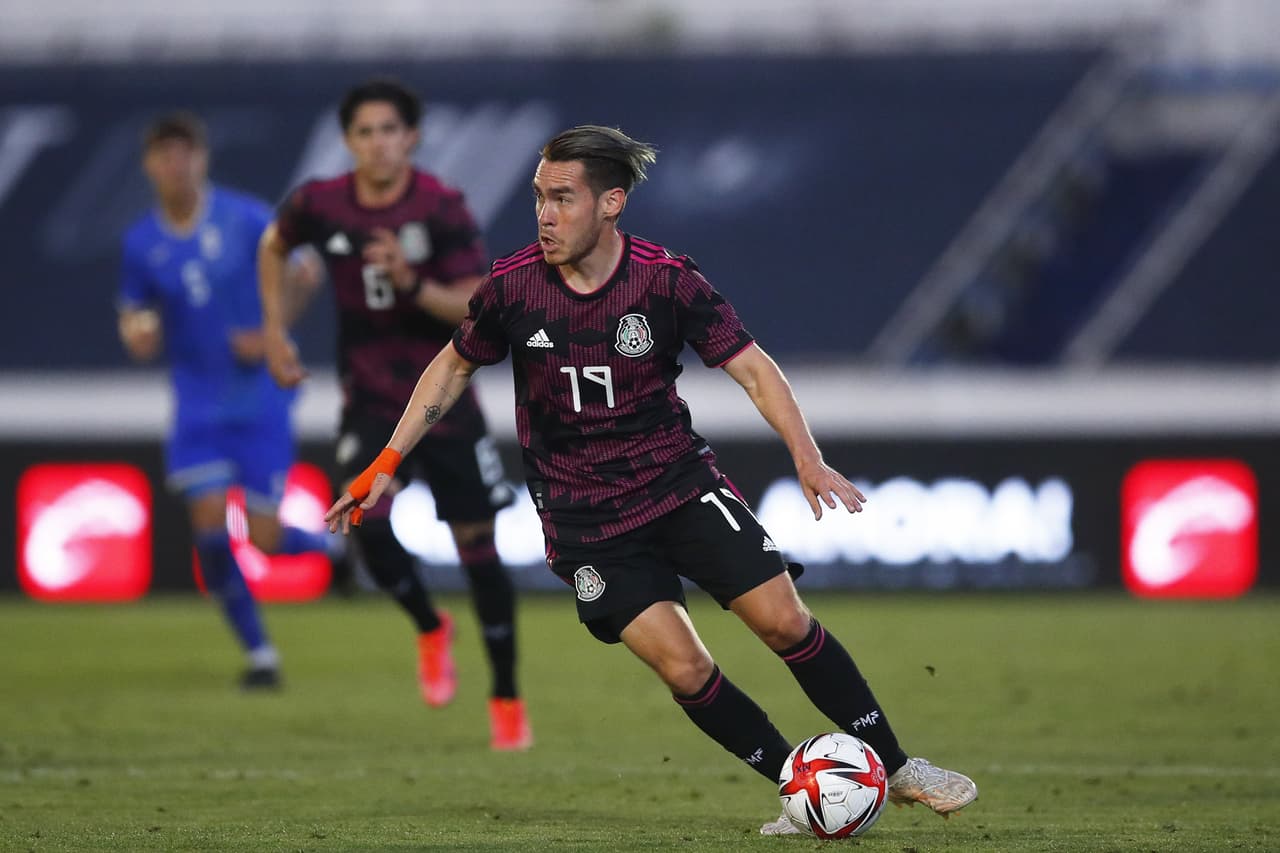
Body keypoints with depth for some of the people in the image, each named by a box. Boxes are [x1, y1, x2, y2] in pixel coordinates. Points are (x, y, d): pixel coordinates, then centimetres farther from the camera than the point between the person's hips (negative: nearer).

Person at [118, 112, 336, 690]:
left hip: (261, 397, -2)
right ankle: (258, 652, 5)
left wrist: (269, 335, -8)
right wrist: (136, 334, -15)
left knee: (265, 537, -5)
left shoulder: (246, 219, -9)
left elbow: (300, 273, 2)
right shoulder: (141, 243, -1)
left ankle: (334, 544, 31)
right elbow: (134, 314, 9)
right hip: (199, 403, 2)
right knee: (210, 526, -10)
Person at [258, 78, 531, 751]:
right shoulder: (321, 205, -6)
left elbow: (476, 309, -16)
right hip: (369, 398, 1)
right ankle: (430, 629, 8)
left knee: (476, 543, -1)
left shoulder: (442, 209, -14)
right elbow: (273, 247, 17)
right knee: (368, 519, -22)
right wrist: (275, 332, 10)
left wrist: (413, 284, -32)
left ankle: (506, 699, 15)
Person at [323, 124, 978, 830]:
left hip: (679, 480, 0)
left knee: (783, 621, -10)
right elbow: (455, 367, 8)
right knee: (684, 669, -12)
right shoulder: (512, 285, -9)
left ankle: (897, 769, 6)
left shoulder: (667, 281, -12)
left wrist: (808, 460, -22)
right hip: (583, 520, 0)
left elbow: (752, 368, -9)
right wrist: (387, 463, 5)